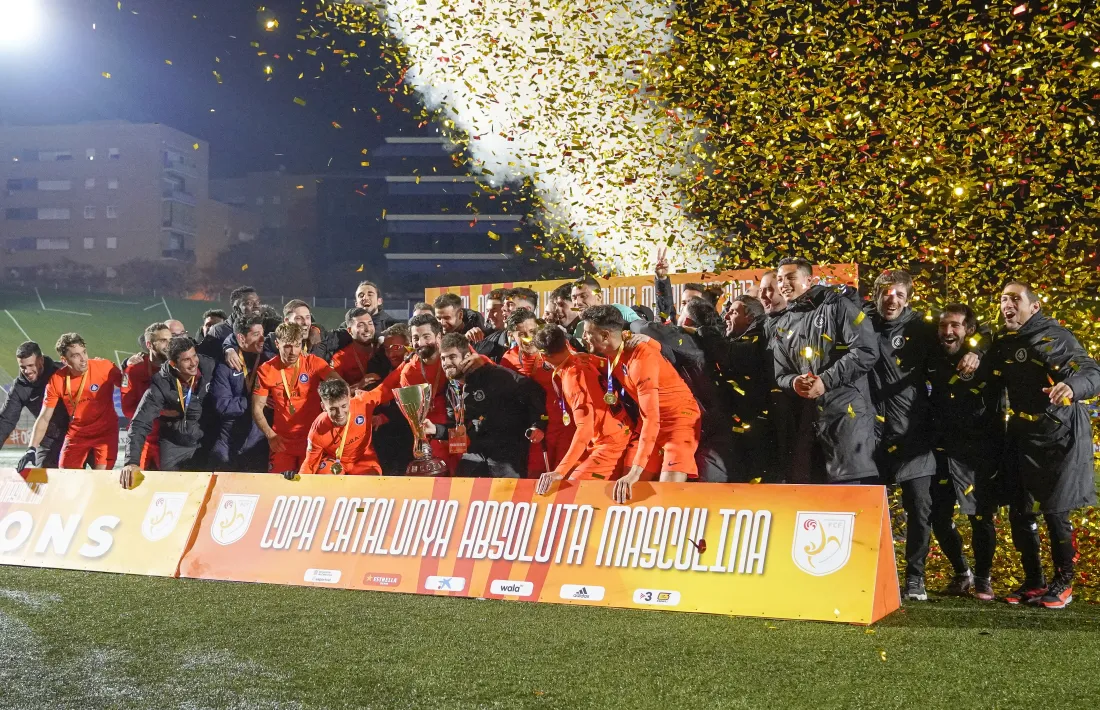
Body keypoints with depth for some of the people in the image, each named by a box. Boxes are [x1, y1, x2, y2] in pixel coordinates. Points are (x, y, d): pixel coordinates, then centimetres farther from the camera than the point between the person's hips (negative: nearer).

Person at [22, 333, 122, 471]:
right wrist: (32, 449, -12)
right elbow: (44, 418, -4)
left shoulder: (105, 368, -17)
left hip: (105, 433, -3)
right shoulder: (57, 380, -9)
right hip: (76, 434, 3)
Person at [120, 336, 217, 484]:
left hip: (206, 446, 2)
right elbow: (140, 423, -26)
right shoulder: (161, 384, -23)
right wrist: (132, 461, -38)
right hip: (174, 448, -2)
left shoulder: (209, 367, -16)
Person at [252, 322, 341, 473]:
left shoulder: (313, 363, -6)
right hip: (282, 439, 1)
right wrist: (270, 435, -9)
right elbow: (257, 407, 3)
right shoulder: (266, 370, -2)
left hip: (312, 437, -1)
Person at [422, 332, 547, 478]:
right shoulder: (452, 389, 10)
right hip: (474, 452, 7)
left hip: (506, 451, -7)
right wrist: (436, 429, -2)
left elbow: (532, 390, -15)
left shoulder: (494, 375, -16)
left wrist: (537, 425, -19)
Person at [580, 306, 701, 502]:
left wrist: (636, 472, -39)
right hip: (647, 421, 8)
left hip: (679, 420, -8)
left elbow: (652, 418, -34)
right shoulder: (612, 354, -4)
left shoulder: (640, 358, -28)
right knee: (629, 489, -1)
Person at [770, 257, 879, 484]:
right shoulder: (781, 327, 18)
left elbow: (867, 351, -11)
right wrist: (793, 382, -7)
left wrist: (826, 380, -16)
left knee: (851, 490, -10)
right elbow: (780, 375, 18)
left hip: (846, 413, -7)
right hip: (806, 420, 7)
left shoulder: (836, 306, -1)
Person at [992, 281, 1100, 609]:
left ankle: (1063, 584, 11)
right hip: (1021, 437, 6)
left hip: (1058, 436, -6)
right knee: (1020, 513, 7)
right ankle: (1033, 582, 20)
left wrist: (1072, 386, -42)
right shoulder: (1002, 343, 9)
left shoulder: (1056, 336, -11)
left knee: (1055, 512, -4)